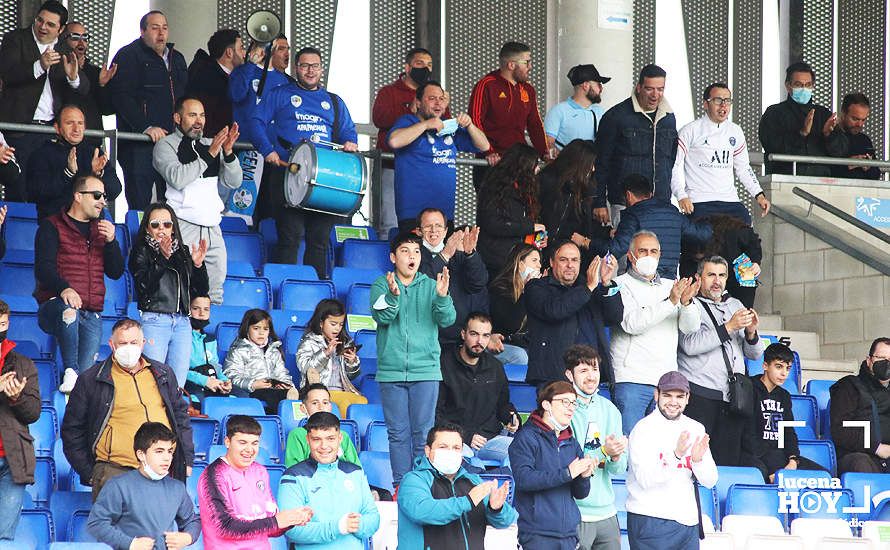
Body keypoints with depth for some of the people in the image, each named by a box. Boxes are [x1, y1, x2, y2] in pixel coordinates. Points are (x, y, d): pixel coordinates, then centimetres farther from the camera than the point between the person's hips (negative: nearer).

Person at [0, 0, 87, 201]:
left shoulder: (65, 50, 14)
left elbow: (84, 89, 9)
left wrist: (73, 77, -15)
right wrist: (39, 66, -29)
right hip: (20, 128, -3)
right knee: (17, 191, -6)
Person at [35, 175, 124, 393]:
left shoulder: (101, 230, 21)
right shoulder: (52, 226, 5)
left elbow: (116, 272, 15)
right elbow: (43, 268, -9)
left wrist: (111, 241, -2)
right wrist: (64, 289, -30)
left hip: (91, 316, 5)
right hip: (54, 306, -5)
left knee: (87, 375, -17)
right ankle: (70, 372, -34)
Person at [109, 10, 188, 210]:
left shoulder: (177, 59, 21)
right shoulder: (129, 55, 0)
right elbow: (121, 96, -11)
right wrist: (146, 127, -20)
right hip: (139, 145, -6)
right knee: (139, 203, -8)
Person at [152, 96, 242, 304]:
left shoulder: (210, 145, 19)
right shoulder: (166, 145, 4)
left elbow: (233, 182, 12)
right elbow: (177, 178, -15)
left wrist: (228, 152, -5)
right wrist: (209, 155, -13)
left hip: (212, 228, 5)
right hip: (183, 228, -5)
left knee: (215, 293, 2)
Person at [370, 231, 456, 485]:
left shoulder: (431, 285, 8)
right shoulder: (381, 285, 5)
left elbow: (447, 319, -3)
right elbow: (382, 316, -11)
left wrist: (442, 297, -23)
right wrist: (393, 295, -30)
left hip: (425, 369, 0)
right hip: (391, 370, 0)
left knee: (423, 432, -1)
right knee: (398, 433, 2)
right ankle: (401, 485, 7)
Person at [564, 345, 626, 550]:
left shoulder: (609, 410, 9)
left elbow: (620, 469, 7)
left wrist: (616, 457, -15)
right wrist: (604, 452, -24)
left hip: (607, 512, 5)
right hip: (574, 515, -5)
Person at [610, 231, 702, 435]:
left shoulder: (670, 286, 18)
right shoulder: (622, 285, 3)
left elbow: (691, 327, 9)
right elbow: (631, 324, -14)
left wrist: (686, 302, -13)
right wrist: (670, 302, -19)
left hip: (666, 380, 5)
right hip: (632, 379, -4)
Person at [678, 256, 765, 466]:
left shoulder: (735, 305, 22)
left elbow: (754, 354, 20)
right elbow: (690, 345, -13)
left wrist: (751, 333, -2)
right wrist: (730, 327, -14)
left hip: (733, 397, 5)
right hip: (699, 395, -5)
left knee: (730, 461, -2)